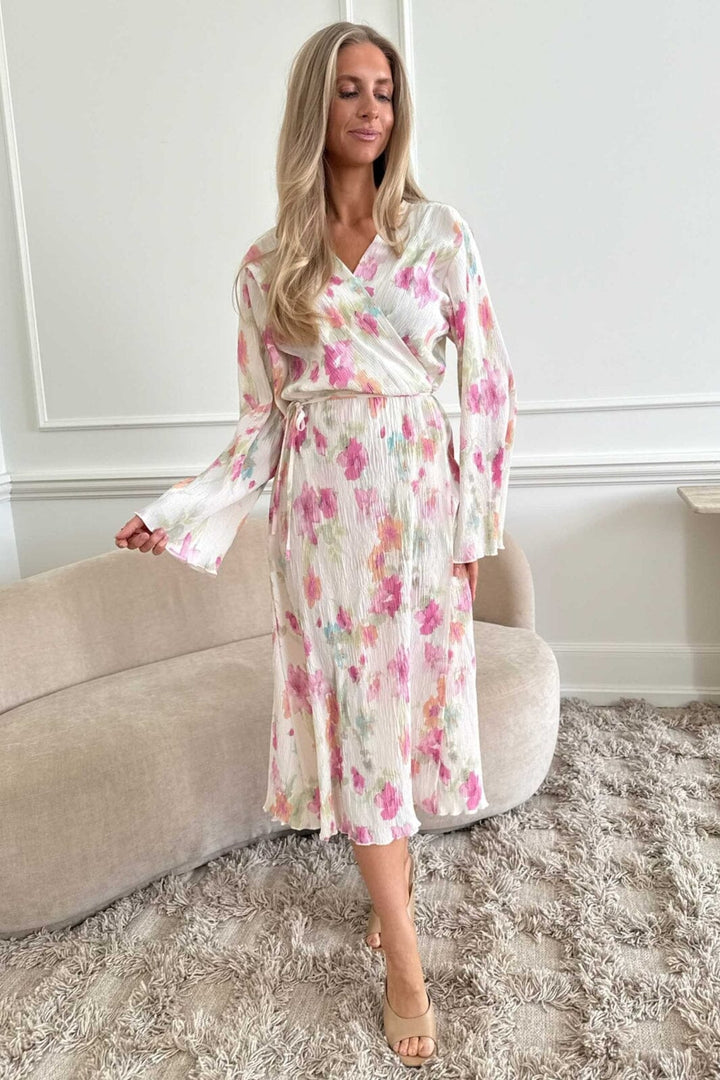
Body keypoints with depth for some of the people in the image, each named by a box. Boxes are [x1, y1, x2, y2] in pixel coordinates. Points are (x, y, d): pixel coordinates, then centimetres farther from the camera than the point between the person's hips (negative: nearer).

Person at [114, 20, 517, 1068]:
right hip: (322, 511, 1)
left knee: (406, 695, 9)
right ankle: (405, 961, 16)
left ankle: (393, 869, 38)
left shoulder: (440, 233, 0)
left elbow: (489, 387, 1)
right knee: (352, 713, 2)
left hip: (419, 501, 0)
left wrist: (476, 524, -2)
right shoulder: (267, 264, 4)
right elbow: (262, 420, 5)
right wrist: (182, 511, -5)